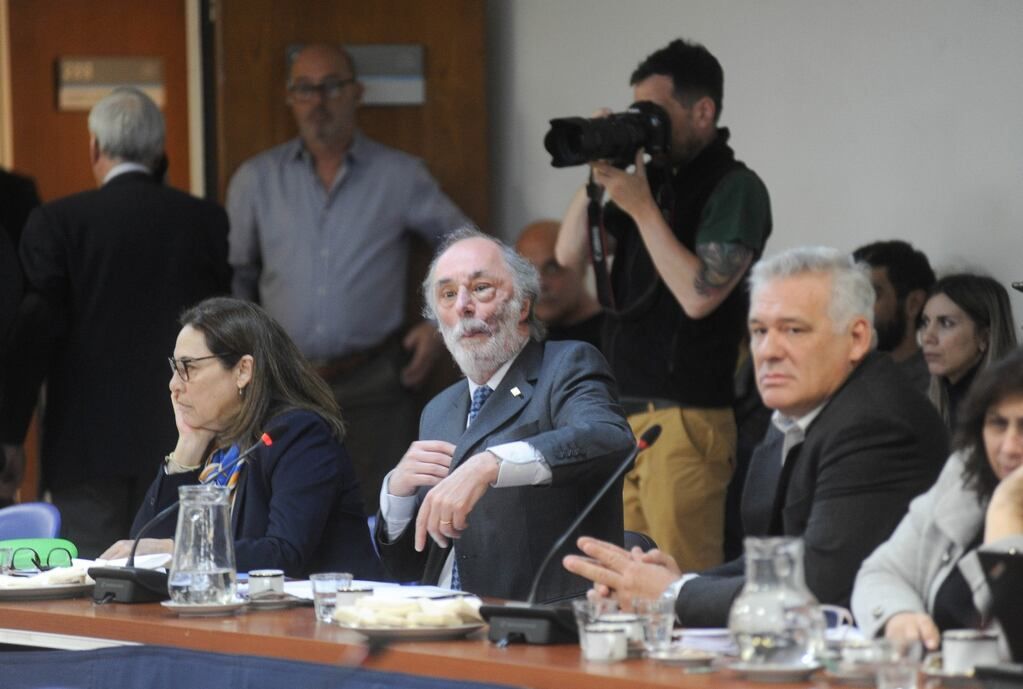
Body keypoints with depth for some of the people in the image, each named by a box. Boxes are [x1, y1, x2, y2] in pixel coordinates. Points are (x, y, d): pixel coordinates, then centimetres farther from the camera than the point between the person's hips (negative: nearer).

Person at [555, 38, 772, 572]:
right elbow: (569, 254, 13)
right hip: (622, 413, 7)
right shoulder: (654, 178, 14)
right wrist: (599, 176, 0)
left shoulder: (735, 189, -7)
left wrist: (642, 207, -14)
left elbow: (699, 295, -17)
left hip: (684, 421, -7)